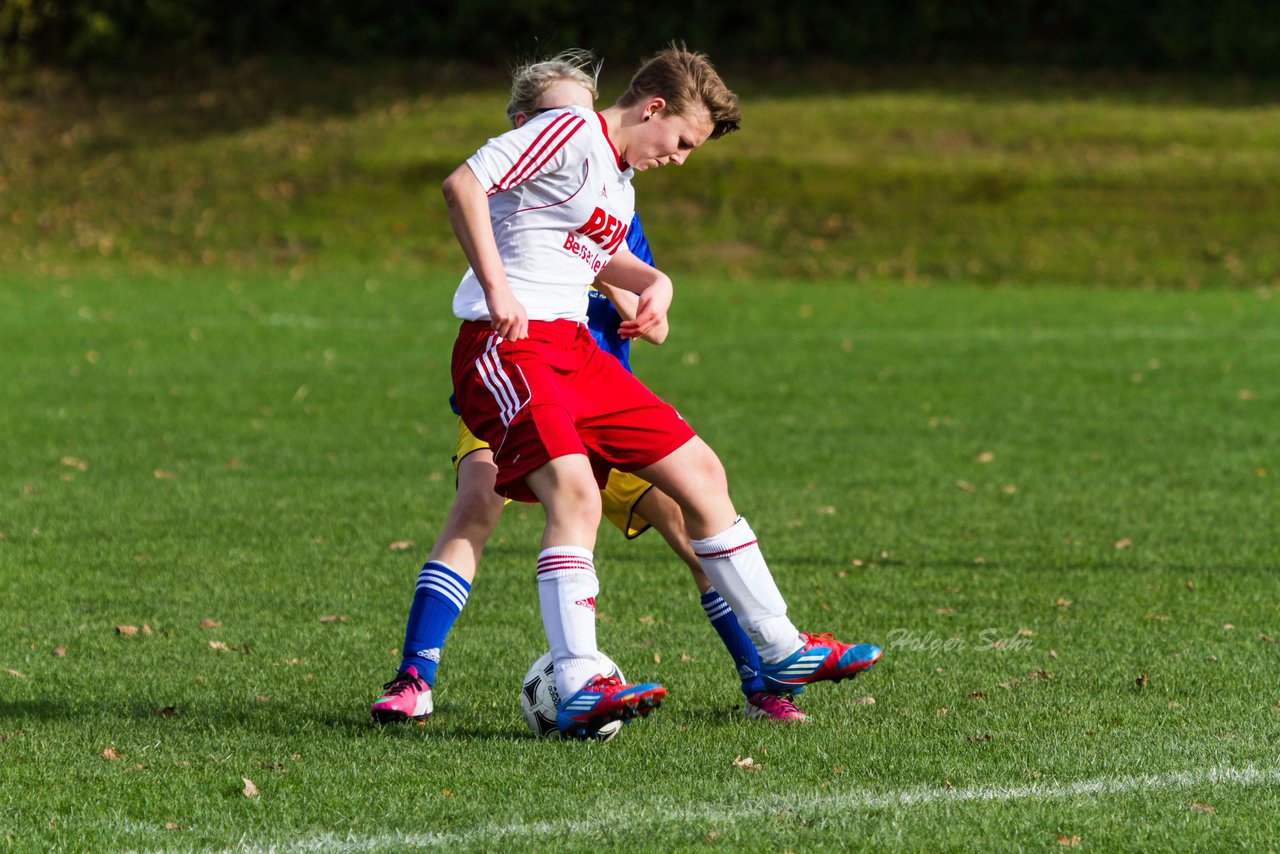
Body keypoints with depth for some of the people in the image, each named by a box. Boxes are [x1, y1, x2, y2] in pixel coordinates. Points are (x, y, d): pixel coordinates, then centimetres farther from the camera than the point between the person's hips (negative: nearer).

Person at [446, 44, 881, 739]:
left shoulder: (621, 181, 20)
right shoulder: (569, 134, -9)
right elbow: (462, 185, -20)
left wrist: (654, 283, 17)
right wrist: (497, 290, -25)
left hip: (575, 349, 10)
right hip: (507, 346, -10)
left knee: (701, 473, 11)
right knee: (575, 492, -29)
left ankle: (782, 652, 21)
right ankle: (578, 690, -33)